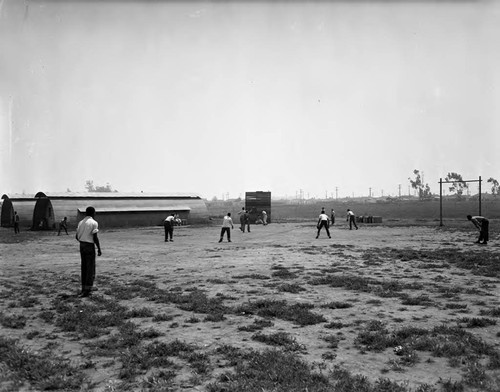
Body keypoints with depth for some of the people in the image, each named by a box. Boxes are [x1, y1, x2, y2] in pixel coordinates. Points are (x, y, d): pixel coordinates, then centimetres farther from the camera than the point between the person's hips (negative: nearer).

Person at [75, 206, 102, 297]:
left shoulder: (81, 222, 10)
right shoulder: (94, 223, -10)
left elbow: (77, 236, 11)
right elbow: (95, 237, -14)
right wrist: (99, 249, -9)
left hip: (81, 246, 7)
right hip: (90, 246, -7)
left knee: (84, 267, 14)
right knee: (91, 268, -1)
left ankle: (84, 287, 22)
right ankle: (86, 290, -4)